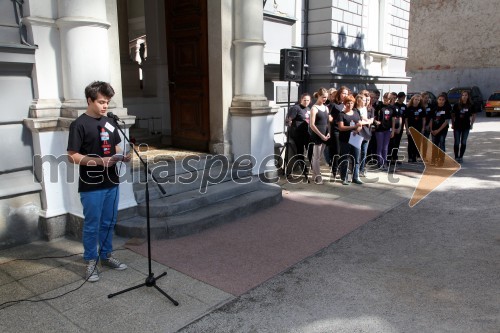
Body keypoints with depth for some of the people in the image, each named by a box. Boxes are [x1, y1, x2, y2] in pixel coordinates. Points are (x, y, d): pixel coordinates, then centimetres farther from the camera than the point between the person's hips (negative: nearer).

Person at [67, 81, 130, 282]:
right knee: (92, 226, 5)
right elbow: (72, 156, -13)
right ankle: (91, 262, 20)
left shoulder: (109, 122, 9)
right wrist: (99, 161, -23)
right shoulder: (79, 125, -11)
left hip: (111, 183, 6)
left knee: (109, 223, 16)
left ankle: (106, 255, 32)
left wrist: (123, 157, -3)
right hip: (91, 186, -6)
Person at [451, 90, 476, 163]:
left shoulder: (471, 106, 0)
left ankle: (461, 157, 15)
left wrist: (471, 124, 4)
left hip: (466, 127, 1)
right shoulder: (456, 105, -2)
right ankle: (456, 157, 9)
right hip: (457, 127, -1)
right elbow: (453, 115, 4)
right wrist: (452, 124, 1)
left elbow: (474, 115, 9)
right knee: (457, 142, 1)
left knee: (463, 142, 6)